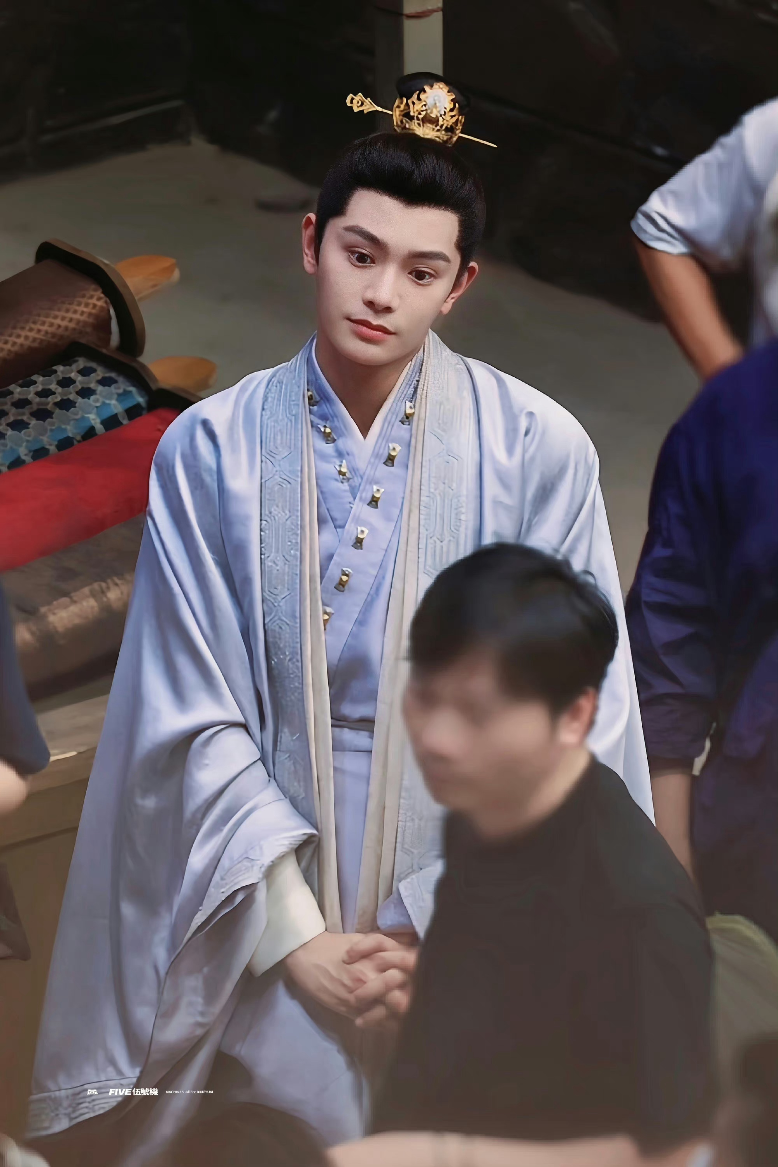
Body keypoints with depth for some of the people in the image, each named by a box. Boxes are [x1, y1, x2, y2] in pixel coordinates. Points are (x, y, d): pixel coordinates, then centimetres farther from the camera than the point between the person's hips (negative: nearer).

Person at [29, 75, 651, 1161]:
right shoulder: (211, 450, -6)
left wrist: (446, 928, -11)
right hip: (276, 923, 0)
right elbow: (195, 723, -6)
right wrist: (294, 939, -11)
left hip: (476, 926, 0)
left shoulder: (538, 450, -8)